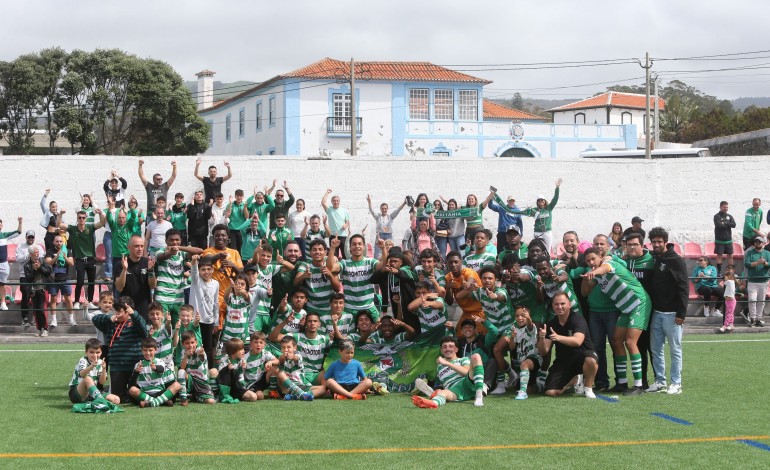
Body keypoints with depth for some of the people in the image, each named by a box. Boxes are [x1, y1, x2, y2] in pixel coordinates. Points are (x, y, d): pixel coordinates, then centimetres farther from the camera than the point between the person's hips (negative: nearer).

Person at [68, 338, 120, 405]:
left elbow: (101, 382, -4)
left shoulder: (100, 363, 6)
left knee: (116, 399, -12)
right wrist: (92, 366, -52)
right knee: (88, 379, -37)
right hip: (76, 394, -6)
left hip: (93, 393, 6)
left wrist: (104, 369, -21)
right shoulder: (83, 361, -10)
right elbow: (82, 374, -34)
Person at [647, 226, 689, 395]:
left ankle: (676, 384, 5)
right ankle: (660, 381, 17)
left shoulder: (676, 260, -7)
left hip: (672, 313, -6)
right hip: (656, 312, 6)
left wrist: (681, 313, -16)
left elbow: (684, 288, -11)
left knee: (675, 349, 0)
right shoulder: (652, 259, 10)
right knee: (656, 348, 9)